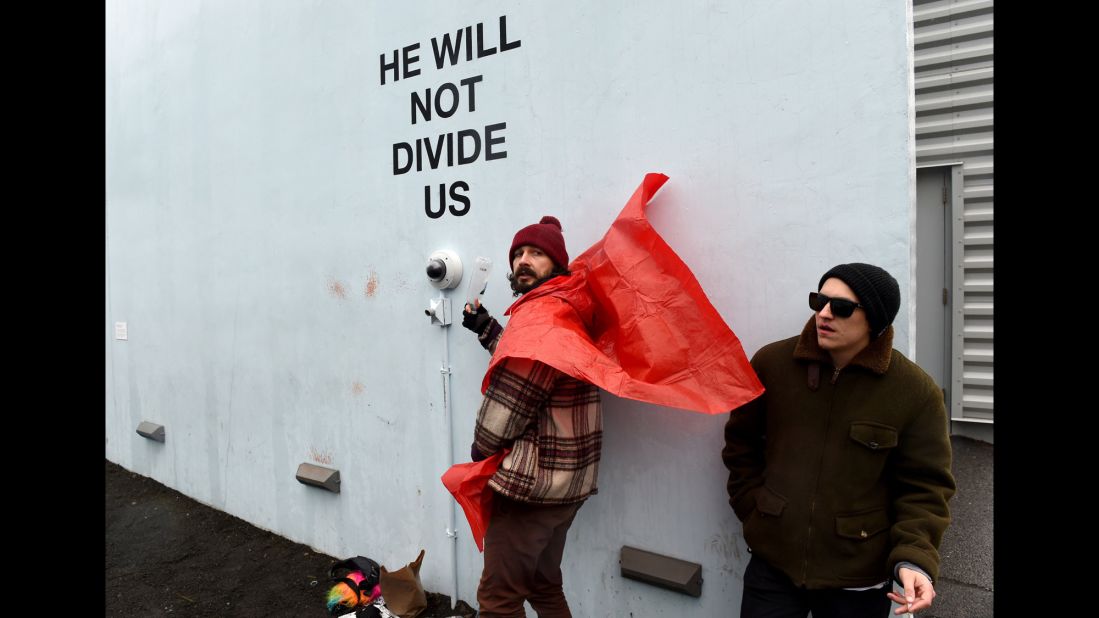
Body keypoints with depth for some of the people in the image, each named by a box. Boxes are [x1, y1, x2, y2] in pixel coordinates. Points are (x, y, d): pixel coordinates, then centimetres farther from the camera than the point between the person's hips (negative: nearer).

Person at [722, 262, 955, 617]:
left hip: (860, 578, 0)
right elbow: (740, 443, 6)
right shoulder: (771, 362, -5)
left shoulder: (916, 391, -9)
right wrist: (753, 507, 2)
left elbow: (923, 486, -4)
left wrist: (913, 557, -16)